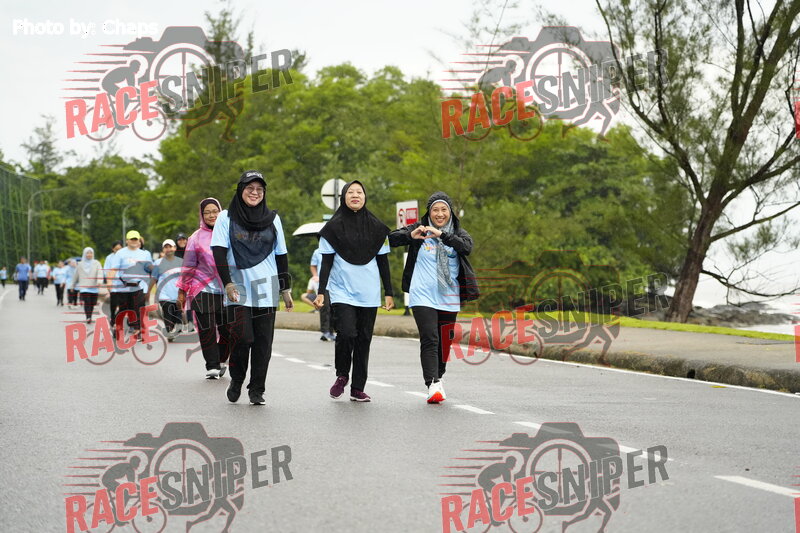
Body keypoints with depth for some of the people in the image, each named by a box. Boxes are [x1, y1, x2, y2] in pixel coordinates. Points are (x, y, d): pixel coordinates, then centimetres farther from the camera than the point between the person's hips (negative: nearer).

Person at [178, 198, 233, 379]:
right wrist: (182, 291, 6)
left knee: (228, 330, -1)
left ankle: (222, 361, 21)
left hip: (226, 290, 2)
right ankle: (212, 366, -2)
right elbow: (188, 267, 8)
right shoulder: (196, 238, 6)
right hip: (203, 290, -1)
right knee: (206, 329, -8)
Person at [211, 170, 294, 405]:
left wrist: (286, 289, 12)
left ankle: (257, 390, 10)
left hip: (266, 289, 2)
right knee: (243, 337, -13)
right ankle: (236, 380, 13)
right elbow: (219, 252, -2)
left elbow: (281, 256, 14)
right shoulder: (226, 218, 4)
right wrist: (228, 283, -13)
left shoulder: (272, 219, 11)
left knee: (263, 341, -1)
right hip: (238, 288, -2)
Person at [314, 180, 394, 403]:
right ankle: (342, 376, 6)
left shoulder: (376, 227, 7)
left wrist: (389, 292, 8)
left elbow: (383, 261, 12)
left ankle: (358, 388, 11)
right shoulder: (333, 227, 2)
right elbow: (326, 262, 2)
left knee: (363, 340, 4)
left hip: (369, 293, 2)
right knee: (346, 333, -18)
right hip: (342, 291, -2)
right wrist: (321, 292, -4)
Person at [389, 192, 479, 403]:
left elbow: (467, 247, -14)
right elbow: (391, 238, -2)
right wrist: (410, 235, -22)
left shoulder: (458, 232, 7)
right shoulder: (419, 229, 5)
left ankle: (438, 377, 33)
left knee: (444, 342, 12)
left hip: (449, 298, 3)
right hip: (423, 296, -3)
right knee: (429, 339, -16)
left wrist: (442, 234, -27)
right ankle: (432, 385, -23)